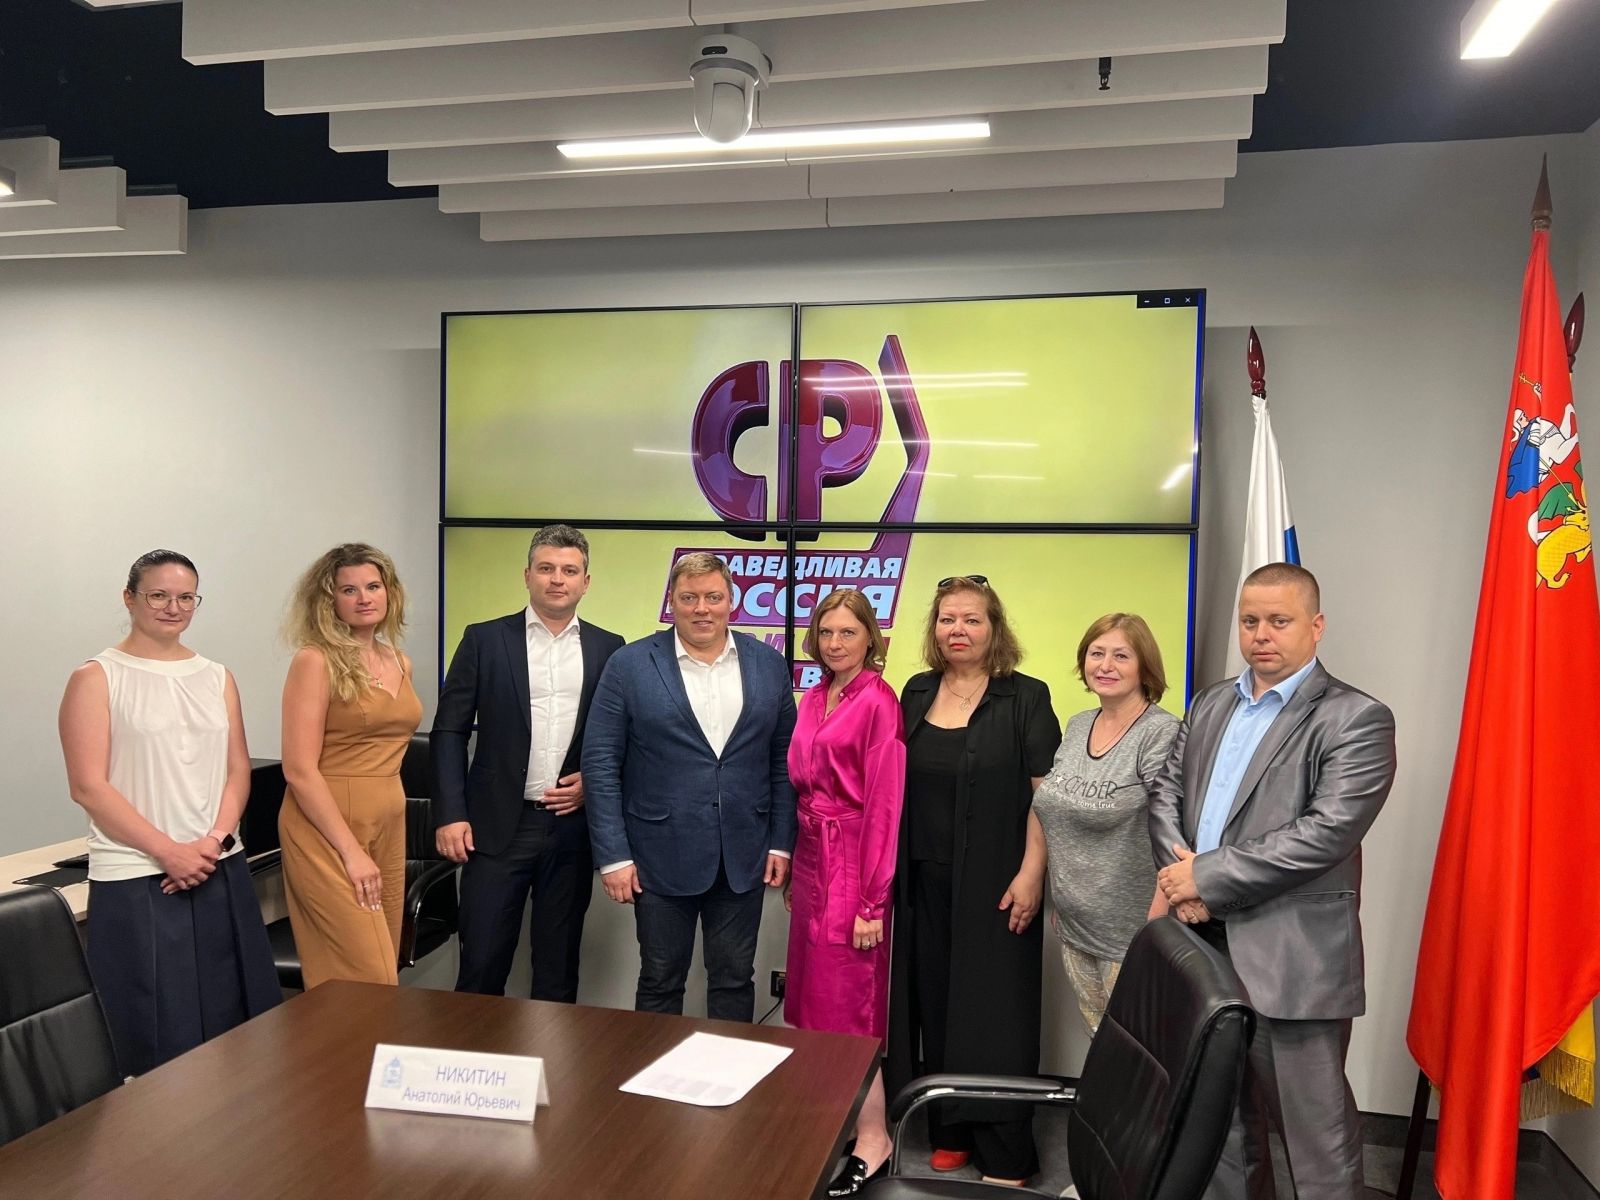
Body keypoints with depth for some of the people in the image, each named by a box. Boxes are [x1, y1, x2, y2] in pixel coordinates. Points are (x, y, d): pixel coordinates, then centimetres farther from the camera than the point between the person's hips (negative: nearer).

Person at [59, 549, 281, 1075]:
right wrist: (169, 851, -14)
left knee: (234, 1024, 8)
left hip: (220, 872, 5)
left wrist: (214, 839, -8)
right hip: (136, 881, -4)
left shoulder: (217, 677, 12)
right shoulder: (97, 678, -2)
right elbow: (88, 786, -9)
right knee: (162, 1038, 1)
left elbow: (238, 770, 9)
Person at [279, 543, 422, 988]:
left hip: (389, 825, 7)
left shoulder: (400, 663, 10)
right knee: (366, 982, -8)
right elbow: (299, 769, -14)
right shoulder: (316, 661, -9)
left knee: (383, 969, 12)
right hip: (327, 828, -7)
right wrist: (350, 850, -17)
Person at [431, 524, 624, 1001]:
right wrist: (450, 815, -7)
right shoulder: (485, 639, 1)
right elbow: (449, 731, 1)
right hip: (498, 825, -1)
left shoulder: (608, 648, 6)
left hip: (572, 825, 2)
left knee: (558, 966, 11)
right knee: (482, 963, 3)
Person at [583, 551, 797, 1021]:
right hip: (662, 856, -2)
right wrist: (613, 855, -9)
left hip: (744, 858, 2)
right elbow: (600, 763, -5)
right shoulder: (630, 665, -4)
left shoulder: (769, 665, 3)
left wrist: (781, 843, 2)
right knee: (660, 982, 11)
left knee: (735, 980, 13)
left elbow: (784, 760, 7)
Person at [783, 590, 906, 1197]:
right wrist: (793, 867, 11)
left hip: (851, 864, -7)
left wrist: (872, 903, -16)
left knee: (847, 1000, 0)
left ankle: (872, 1137, 15)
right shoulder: (813, 699, 10)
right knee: (813, 994, 14)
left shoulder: (877, 702, -14)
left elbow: (884, 804, -15)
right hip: (810, 858, 8)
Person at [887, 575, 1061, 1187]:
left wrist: (1029, 874, -15)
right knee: (934, 1005, 11)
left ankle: (1005, 1156, 15)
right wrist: (889, 870, 11)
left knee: (995, 1014, 2)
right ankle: (950, 1133, 27)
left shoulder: (1025, 698, -6)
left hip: (994, 884, -4)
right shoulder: (916, 693, 8)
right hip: (925, 882, 5)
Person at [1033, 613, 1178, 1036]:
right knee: (1096, 1038, 16)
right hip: (1073, 925, 6)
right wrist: (1056, 899, 15)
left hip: (1129, 931, -6)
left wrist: (1156, 922, -20)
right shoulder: (1077, 726, 7)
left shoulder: (1160, 732, -14)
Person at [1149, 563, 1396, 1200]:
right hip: (1204, 943, 6)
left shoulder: (1355, 719, -8)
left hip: (1292, 961, -6)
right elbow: (1166, 790, 12)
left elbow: (1327, 832, -19)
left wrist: (1209, 877, -16)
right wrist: (1182, 874, -8)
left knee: (1315, 1131, 5)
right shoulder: (1211, 704, 13)